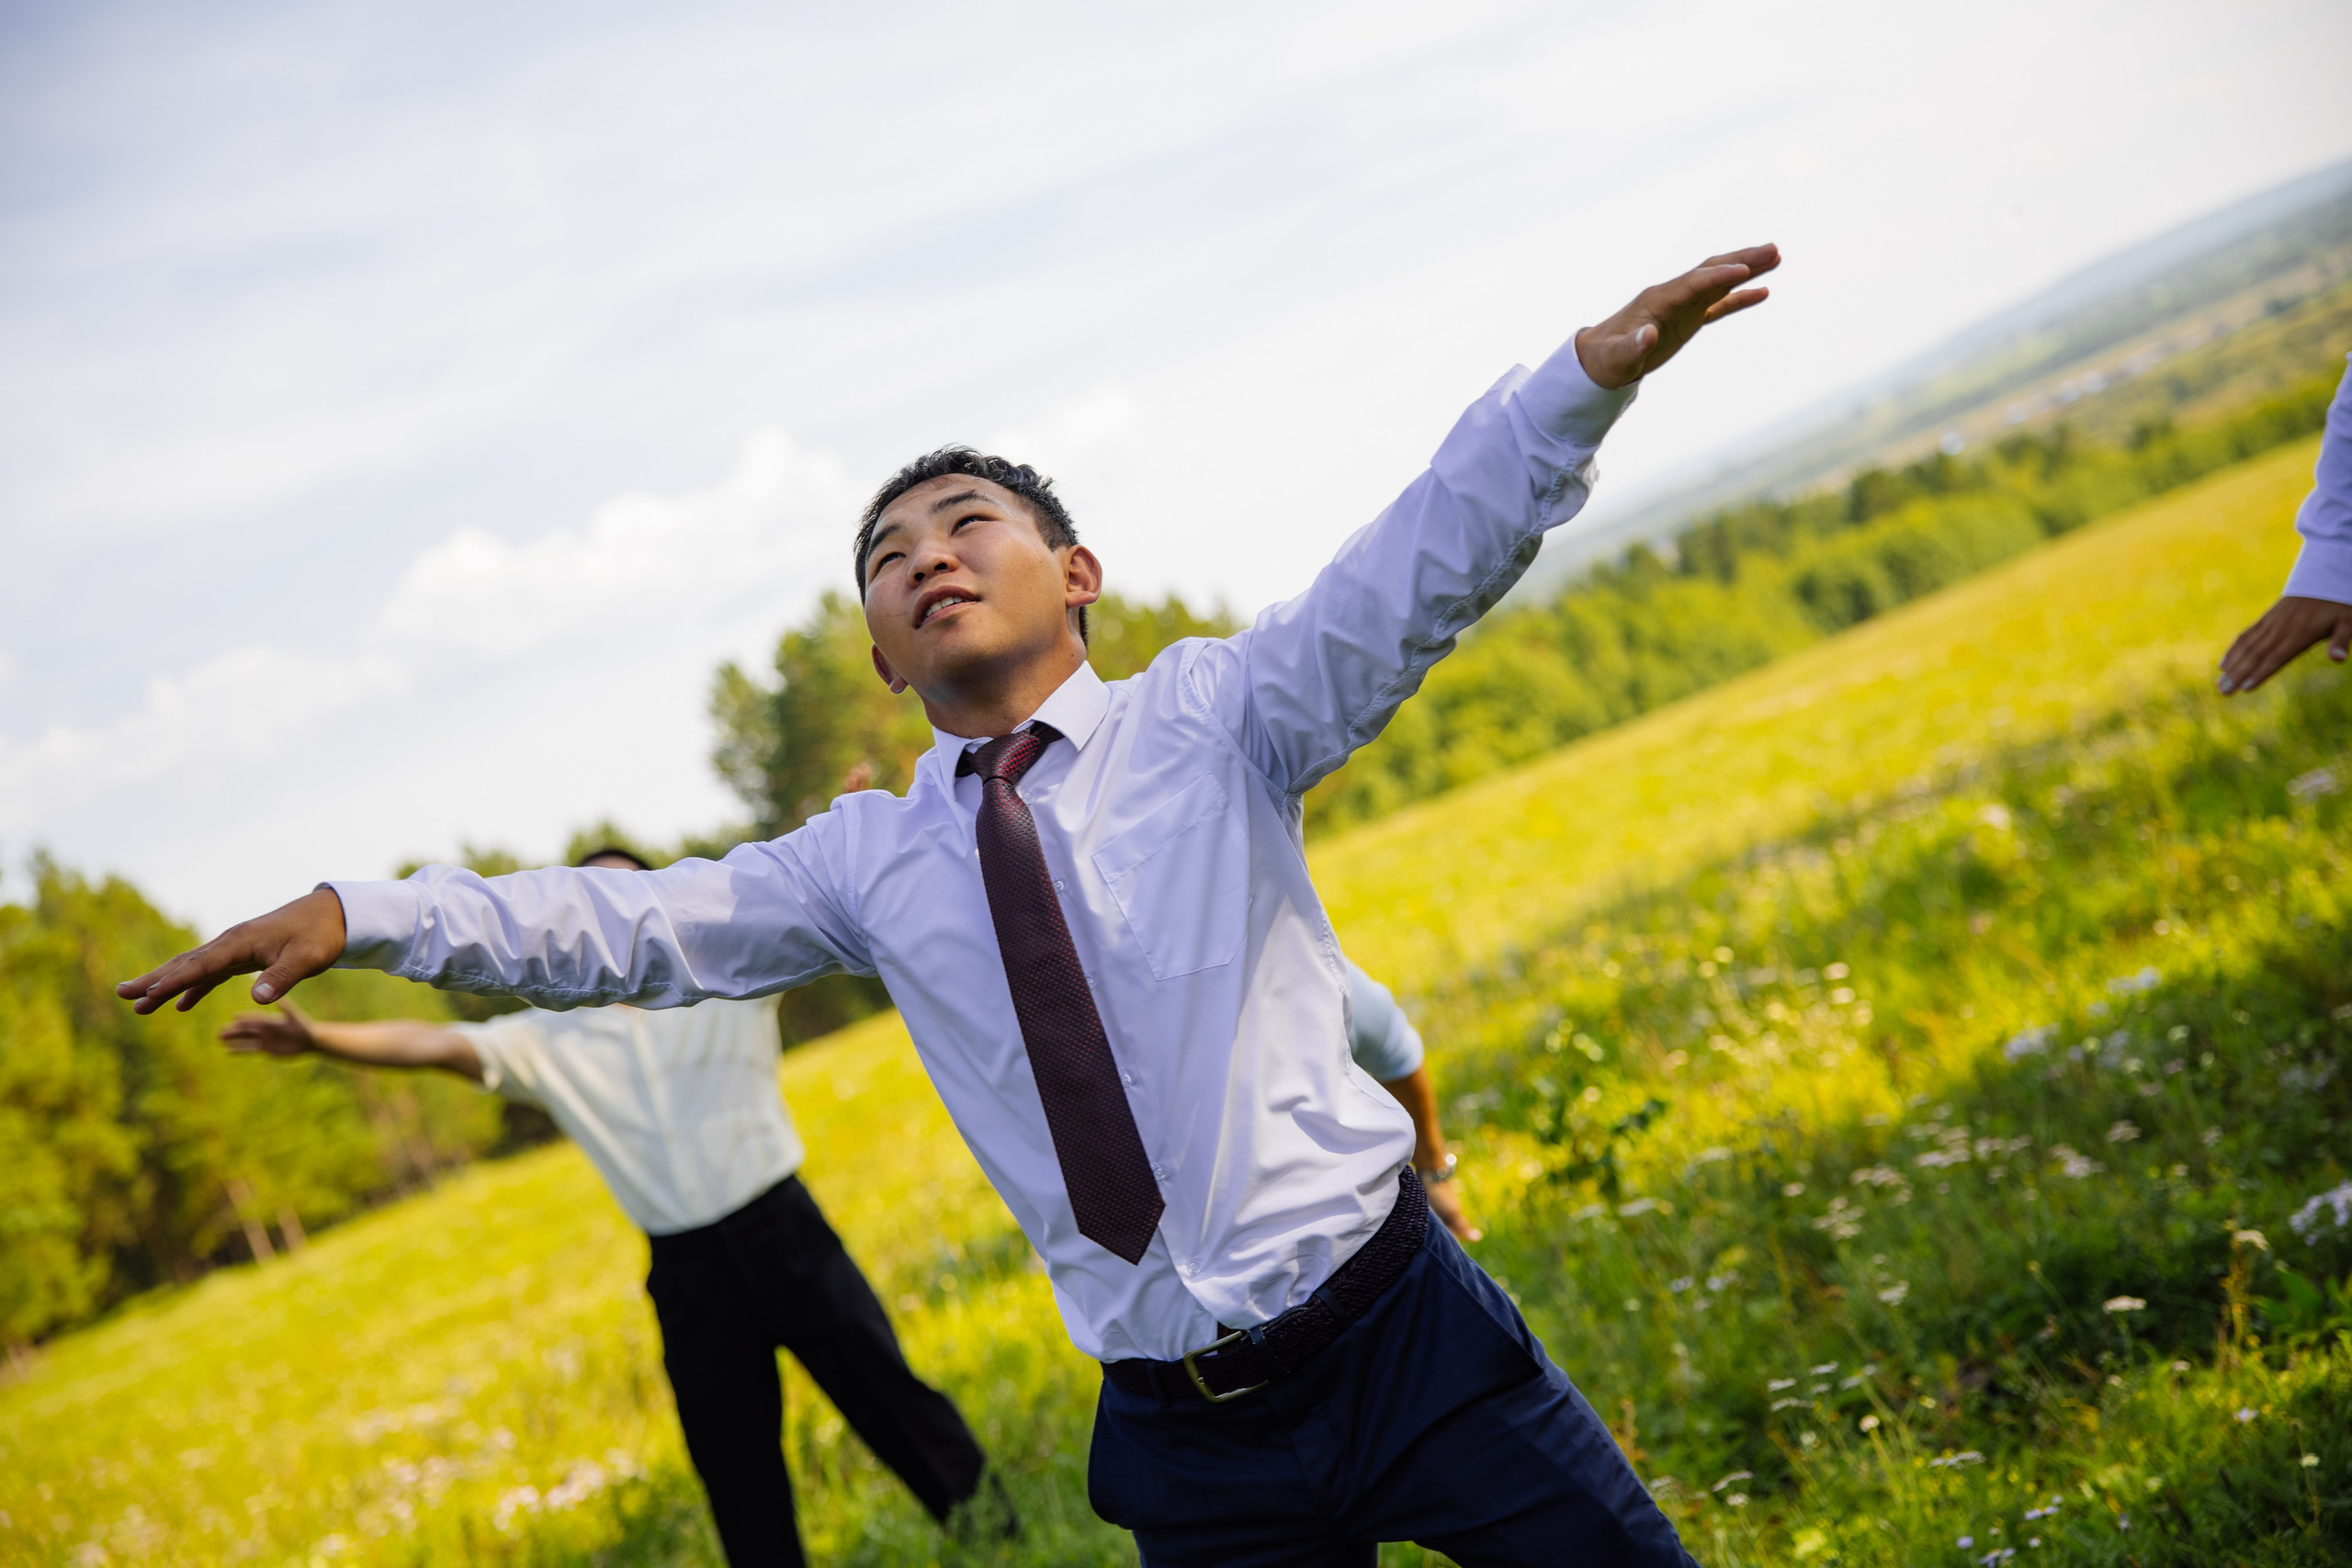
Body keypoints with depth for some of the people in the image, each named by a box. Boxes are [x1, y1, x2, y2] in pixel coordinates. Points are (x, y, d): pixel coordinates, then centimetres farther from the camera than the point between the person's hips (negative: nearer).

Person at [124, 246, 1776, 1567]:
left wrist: (1590, 373, -26)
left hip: (1402, 1331, -2)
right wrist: (359, 911, 0)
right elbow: (632, 926, 7)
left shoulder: (1208, 718, -1)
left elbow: (1421, 572, -12)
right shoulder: (870, 863, 7)